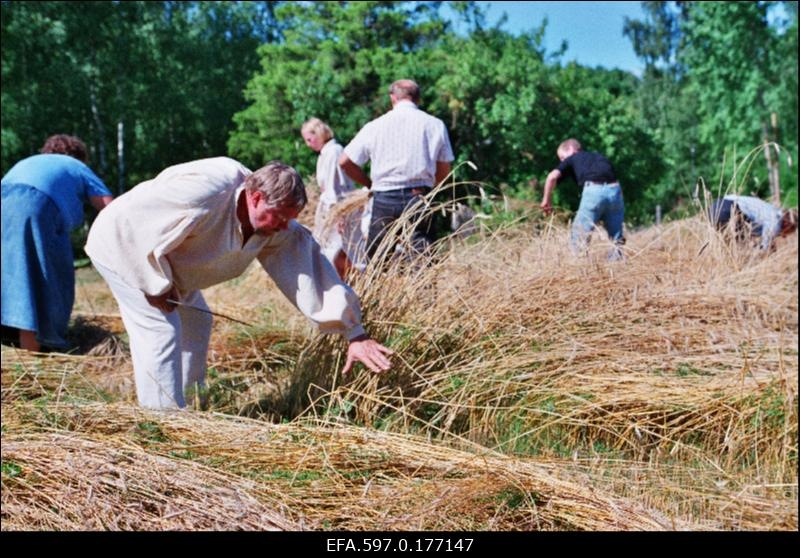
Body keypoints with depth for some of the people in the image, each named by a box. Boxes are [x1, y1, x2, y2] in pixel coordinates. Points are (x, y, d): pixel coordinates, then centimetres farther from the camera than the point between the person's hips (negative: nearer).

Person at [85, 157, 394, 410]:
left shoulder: (276, 228, -13)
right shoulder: (205, 193, -36)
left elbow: (311, 270, -17)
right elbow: (134, 219, -31)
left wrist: (355, 333, -22)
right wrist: (158, 285, -24)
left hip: (160, 259, 8)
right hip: (125, 245, -8)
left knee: (195, 326, 11)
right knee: (161, 333, -16)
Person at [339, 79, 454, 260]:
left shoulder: (374, 126, 7)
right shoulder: (435, 125, 7)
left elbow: (345, 162, 7)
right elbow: (444, 172, 7)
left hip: (384, 199, 0)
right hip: (420, 199, 0)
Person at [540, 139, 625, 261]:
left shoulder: (572, 159, 20)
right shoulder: (599, 157, 34)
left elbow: (552, 177, 3)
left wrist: (546, 200, 13)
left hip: (594, 190, -4)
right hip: (614, 188, 4)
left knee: (579, 235, 7)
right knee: (616, 236, 15)